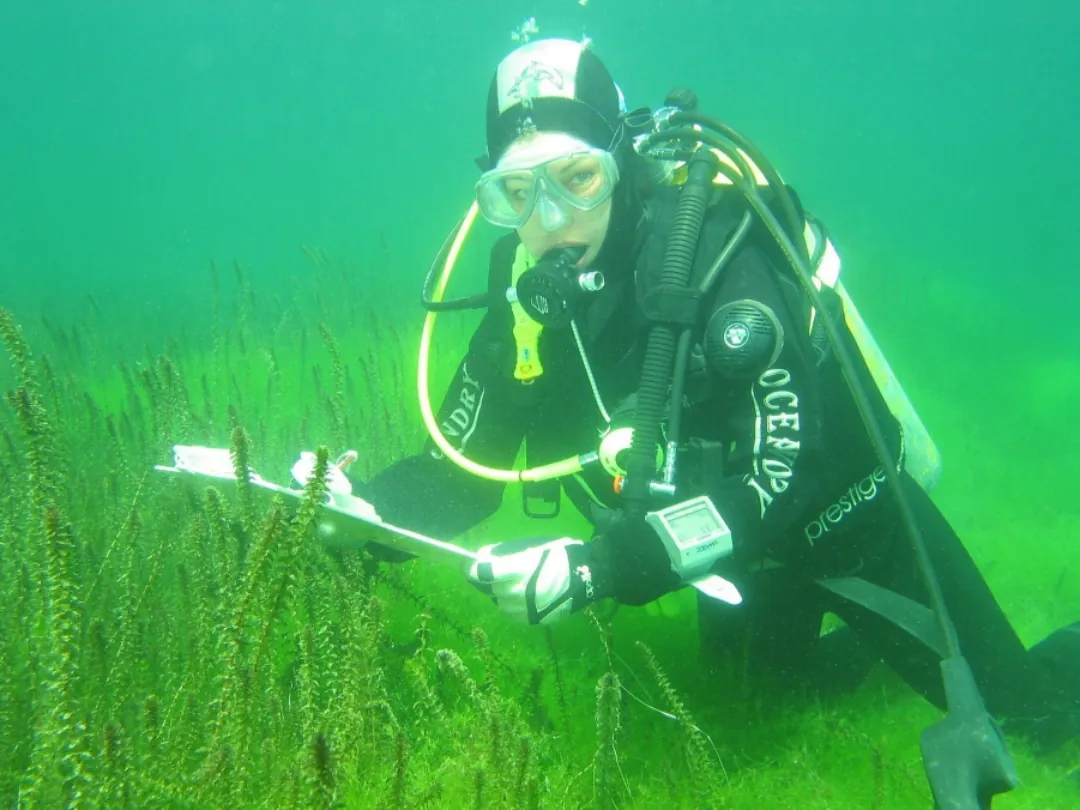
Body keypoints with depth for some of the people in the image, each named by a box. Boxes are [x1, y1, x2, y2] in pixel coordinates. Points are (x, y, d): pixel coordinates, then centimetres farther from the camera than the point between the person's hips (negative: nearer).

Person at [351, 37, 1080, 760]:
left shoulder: (715, 256, -35)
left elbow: (782, 484, -40)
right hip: (746, 543, 6)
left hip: (846, 519, -5)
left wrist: (597, 568, -49)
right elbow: (460, 469, -11)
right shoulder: (529, 295, -17)